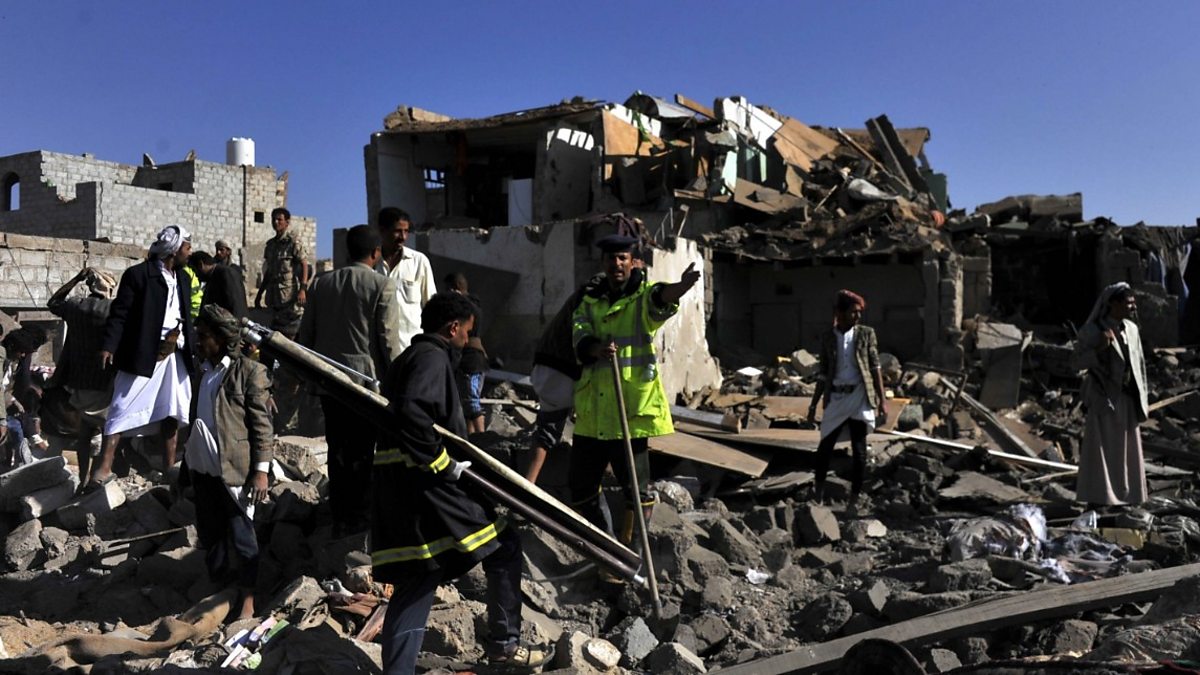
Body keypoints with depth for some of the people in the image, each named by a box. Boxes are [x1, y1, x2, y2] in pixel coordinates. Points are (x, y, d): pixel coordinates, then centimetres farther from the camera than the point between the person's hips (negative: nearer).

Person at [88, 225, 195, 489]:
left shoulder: (183, 278, 14)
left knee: (170, 413, 10)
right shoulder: (138, 274, -7)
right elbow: (119, 313, -11)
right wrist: (108, 346, -20)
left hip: (175, 354, 7)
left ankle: (169, 468, 18)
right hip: (144, 354, -6)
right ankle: (104, 467, -3)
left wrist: (193, 350, 15)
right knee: (124, 409, -6)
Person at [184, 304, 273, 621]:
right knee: (209, 535, 17)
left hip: (235, 470, -7)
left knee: (241, 536, 3)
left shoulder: (248, 372, -11)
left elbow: (262, 424, -12)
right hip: (203, 469, 7)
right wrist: (187, 462, 17)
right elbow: (196, 418, 17)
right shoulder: (202, 370, 10)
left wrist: (260, 470, -15)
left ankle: (247, 599, 17)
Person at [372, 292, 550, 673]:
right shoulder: (433, 357, -10)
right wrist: (443, 464, -19)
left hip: (396, 489, 10)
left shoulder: (407, 358, 22)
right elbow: (412, 413, -26)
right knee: (503, 546, 5)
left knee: (414, 582, 12)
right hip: (426, 484, -10)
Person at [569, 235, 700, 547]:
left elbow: (661, 298, -25)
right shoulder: (589, 303, 11)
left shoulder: (643, 296, 0)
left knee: (635, 487, -1)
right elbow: (580, 340, -5)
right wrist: (598, 348, -28)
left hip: (631, 409, -5)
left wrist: (681, 286, -48)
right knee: (580, 483, 14)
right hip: (592, 411, 5)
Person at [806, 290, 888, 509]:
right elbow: (822, 373, 10)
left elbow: (875, 367, 3)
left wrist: (882, 400, -4)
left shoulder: (866, 334, 4)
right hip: (836, 398, 1)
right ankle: (818, 492, 18)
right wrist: (814, 404, 8)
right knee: (825, 447, 0)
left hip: (859, 396, -1)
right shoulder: (827, 337, 6)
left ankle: (854, 499, 11)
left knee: (859, 451, 1)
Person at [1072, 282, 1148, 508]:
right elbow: (1076, 360, -13)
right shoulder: (1092, 330, -10)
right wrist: (1099, 349, -30)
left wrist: (1143, 399, 12)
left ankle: (1124, 497, 22)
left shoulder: (1132, 329, 7)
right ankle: (1097, 499, 3)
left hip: (1128, 398, 6)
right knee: (1102, 449, -4)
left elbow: (1139, 364, 13)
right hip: (1104, 398, -6)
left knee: (1127, 450, 11)